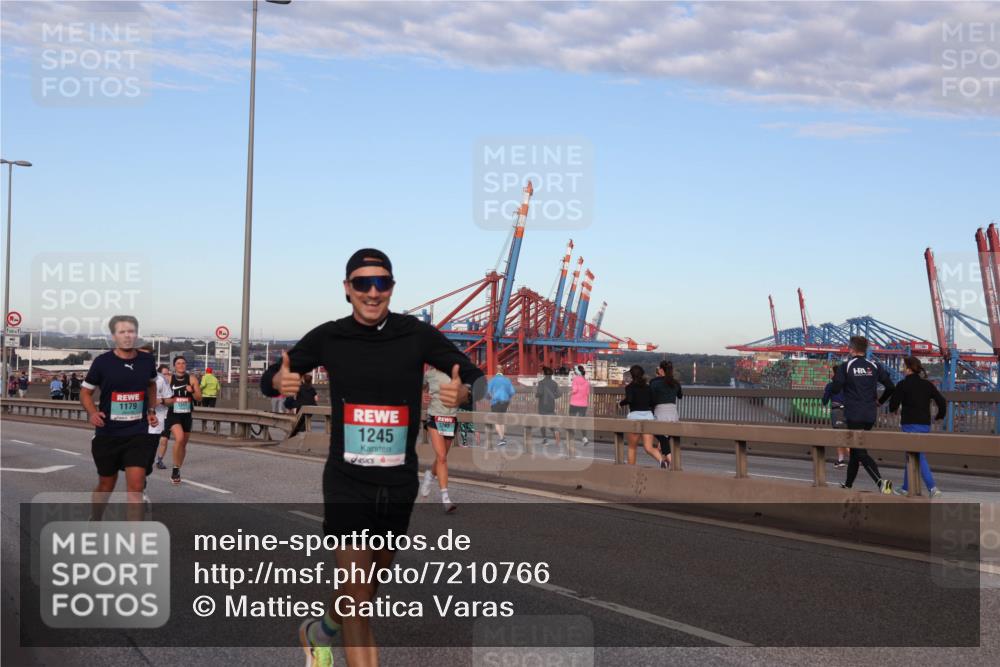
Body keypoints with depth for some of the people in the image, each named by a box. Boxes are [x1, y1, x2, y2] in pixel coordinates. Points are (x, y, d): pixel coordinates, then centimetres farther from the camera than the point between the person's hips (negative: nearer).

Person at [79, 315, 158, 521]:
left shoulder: (147, 360, 0)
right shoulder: (102, 362, -8)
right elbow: (85, 392, 2)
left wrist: (151, 410, 10)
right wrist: (92, 412, -17)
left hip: (138, 434, 1)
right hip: (107, 433, -1)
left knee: (136, 485, -11)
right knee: (106, 484, 14)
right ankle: (94, 523, 41)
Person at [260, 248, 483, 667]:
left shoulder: (417, 335, -6)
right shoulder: (328, 337, -4)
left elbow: (475, 377, -4)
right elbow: (270, 380, 5)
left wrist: (462, 392, -28)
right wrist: (280, 381, -20)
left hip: (399, 485, 2)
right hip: (347, 483, -2)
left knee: (368, 589, 19)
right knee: (358, 596, -9)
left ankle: (319, 632, 49)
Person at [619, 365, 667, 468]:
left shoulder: (630, 387, -2)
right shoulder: (648, 387, 11)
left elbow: (629, 399, -19)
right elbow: (652, 402, 10)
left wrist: (621, 402, 1)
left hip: (635, 416, -3)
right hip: (648, 415, 3)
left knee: (632, 447, 14)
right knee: (649, 448, -3)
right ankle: (661, 459, -31)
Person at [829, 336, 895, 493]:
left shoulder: (845, 367, -8)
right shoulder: (874, 366, 4)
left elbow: (835, 389, -11)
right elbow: (890, 387, 0)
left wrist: (836, 378, 10)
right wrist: (879, 401, 17)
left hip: (853, 415, -5)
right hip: (870, 415, 5)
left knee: (860, 452, -6)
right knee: (855, 447, 19)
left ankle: (880, 481, -26)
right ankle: (848, 483, 28)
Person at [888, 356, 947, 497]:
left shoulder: (903, 385, -7)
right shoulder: (928, 384, 7)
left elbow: (893, 406, -4)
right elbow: (942, 402, 4)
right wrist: (939, 416, 21)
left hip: (910, 424, -6)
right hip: (925, 425, 6)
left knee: (919, 456, -8)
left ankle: (932, 487, -21)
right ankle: (905, 488, 23)